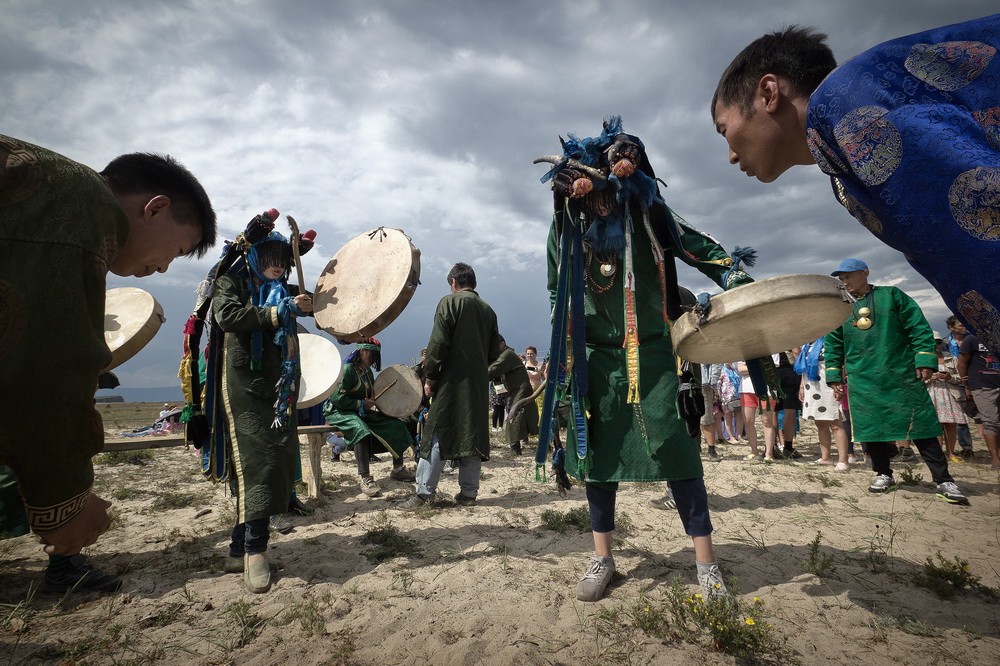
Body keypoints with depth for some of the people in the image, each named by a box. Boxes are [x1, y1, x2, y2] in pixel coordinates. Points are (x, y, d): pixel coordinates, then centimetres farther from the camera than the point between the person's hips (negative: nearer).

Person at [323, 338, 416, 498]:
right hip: (338, 412, -9)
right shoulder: (348, 369, -16)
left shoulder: (367, 371, 11)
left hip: (362, 412, 9)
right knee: (361, 430, -40)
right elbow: (336, 398, -23)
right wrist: (361, 404, -22)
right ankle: (365, 479, -38)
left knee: (395, 424, 1)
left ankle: (398, 469, 12)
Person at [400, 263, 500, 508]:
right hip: (479, 385, 5)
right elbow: (494, 352, 13)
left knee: (437, 435, -2)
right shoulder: (488, 310, 13)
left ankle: (424, 493, -2)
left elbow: (438, 344, -12)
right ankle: (468, 492, 14)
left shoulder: (449, 302, -4)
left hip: (452, 381, -5)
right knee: (473, 435, 10)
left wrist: (430, 378, -5)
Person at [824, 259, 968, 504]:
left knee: (920, 426, -1)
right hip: (863, 382, 3)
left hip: (902, 376, -2)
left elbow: (919, 328, 1)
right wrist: (834, 376, 8)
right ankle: (883, 475, 19)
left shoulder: (891, 295, 4)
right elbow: (832, 345, 13)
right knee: (869, 428, 3)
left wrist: (925, 360, -7)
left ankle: (944, 481, 7)